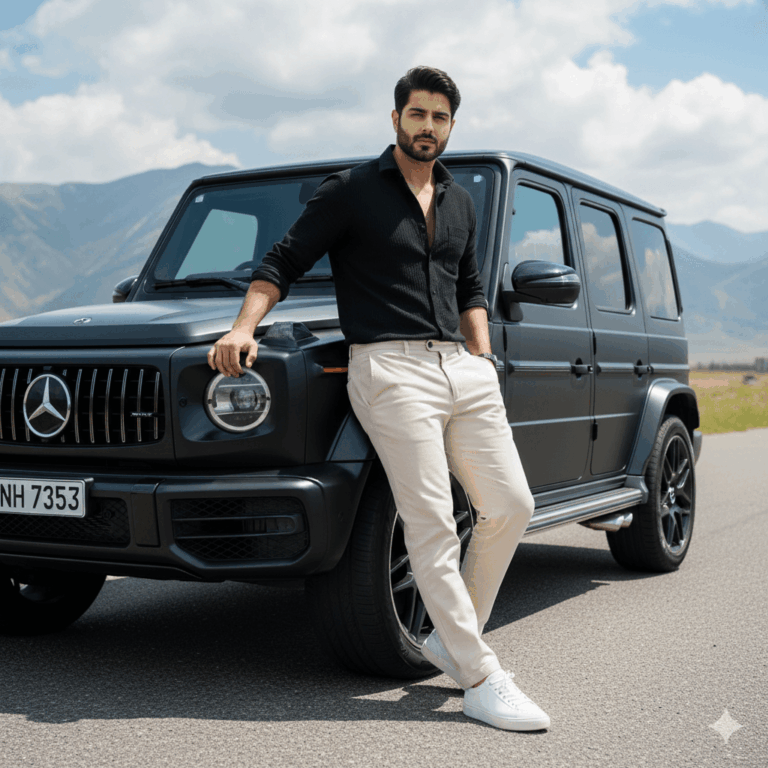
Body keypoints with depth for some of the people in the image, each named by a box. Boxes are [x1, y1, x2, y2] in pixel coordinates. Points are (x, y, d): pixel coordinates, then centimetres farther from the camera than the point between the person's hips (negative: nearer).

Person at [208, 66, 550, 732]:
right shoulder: (351, 190, 3)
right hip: (389, 368, -6)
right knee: (431, 523, -10)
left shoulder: (460, 202, 21)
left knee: (511, 506, 3)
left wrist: (482, 357, 15)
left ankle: (452, 637, 19)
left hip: (462, 369, 7)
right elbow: (284, 262, 1)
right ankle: (483, 681, -5)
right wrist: (244, 327, -13)